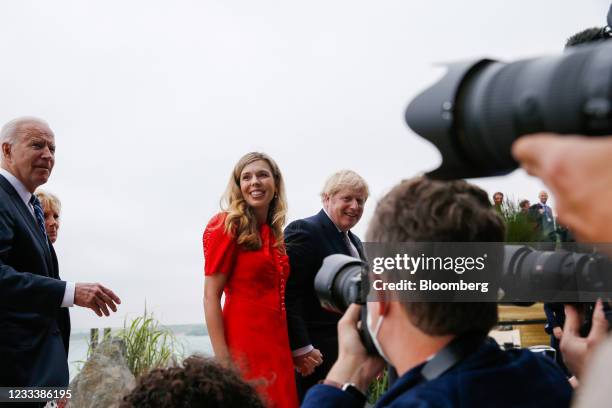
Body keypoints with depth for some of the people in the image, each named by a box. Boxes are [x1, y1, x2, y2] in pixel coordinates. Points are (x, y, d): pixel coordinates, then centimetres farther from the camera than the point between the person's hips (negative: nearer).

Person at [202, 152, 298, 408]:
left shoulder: (273, 234, 14)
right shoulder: (227, 226, -6)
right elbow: (211, 296, -11)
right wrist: (222, 359, -18)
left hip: (278, 343, 7)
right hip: (244, 343, -7)